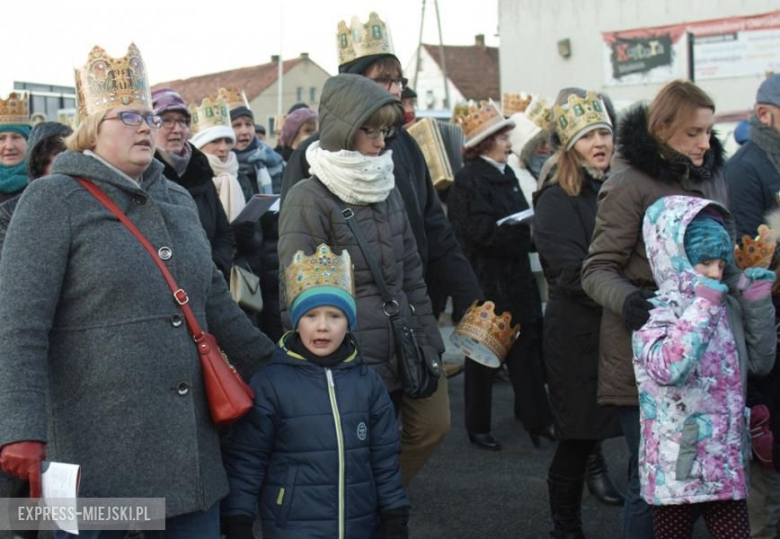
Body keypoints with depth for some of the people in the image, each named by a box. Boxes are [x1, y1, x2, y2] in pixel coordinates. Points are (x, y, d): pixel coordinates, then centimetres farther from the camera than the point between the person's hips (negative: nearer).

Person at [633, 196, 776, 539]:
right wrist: (703, 308, -27)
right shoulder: (657, 315, -13)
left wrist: (758, 303, 4)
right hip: (678, 466, -6)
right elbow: (668, 369, -32)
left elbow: (760, 363, 14)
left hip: (726, 462, 6)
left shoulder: (726, 308, 7)